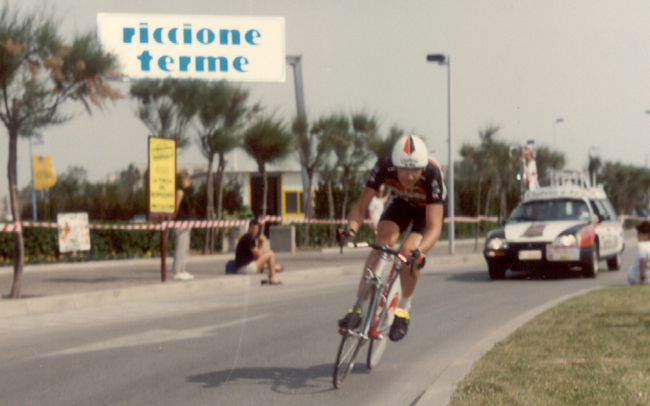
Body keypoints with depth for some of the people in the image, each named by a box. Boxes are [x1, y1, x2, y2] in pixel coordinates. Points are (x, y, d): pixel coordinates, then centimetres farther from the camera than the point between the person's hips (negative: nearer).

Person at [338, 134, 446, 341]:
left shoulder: (432, 174, -40)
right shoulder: (384, 166, -33)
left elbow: (434, 225, -43)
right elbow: (361, 205, -29)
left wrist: (419, 252, -60)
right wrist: (351, 228, -49)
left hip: (427, 208, -2)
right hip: (400, 202, 2)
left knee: (407, 252, -26)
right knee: (382, 243, -25)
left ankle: (404, 309, -3)